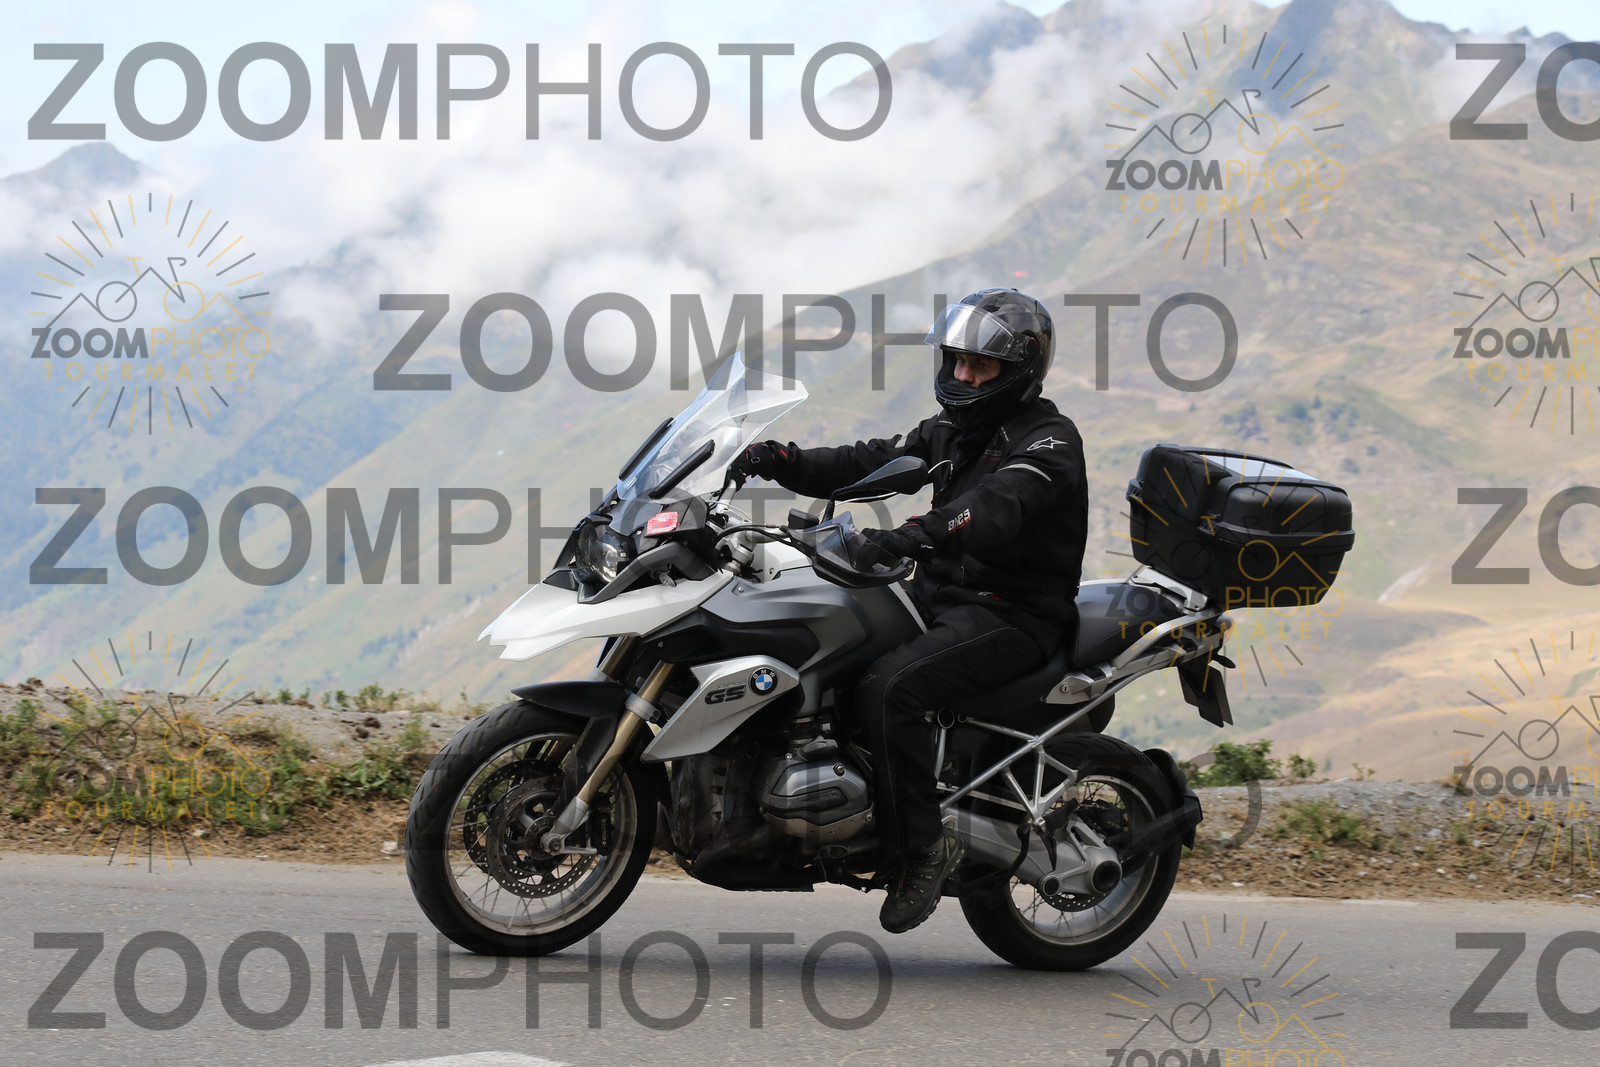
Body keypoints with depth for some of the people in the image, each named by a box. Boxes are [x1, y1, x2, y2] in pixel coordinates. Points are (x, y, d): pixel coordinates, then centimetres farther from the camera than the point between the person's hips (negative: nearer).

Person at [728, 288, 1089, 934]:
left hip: (1014, 615, -9)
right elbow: (872, 463, 7)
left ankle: (922, 845, -21)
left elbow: (997, 507, -30)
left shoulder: (1050, 440, -10)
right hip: (938, 597, 9)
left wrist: (911, 535, -47)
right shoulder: (952, 430, 17)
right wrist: (783, 462, -11)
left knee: (888, 688, -30)